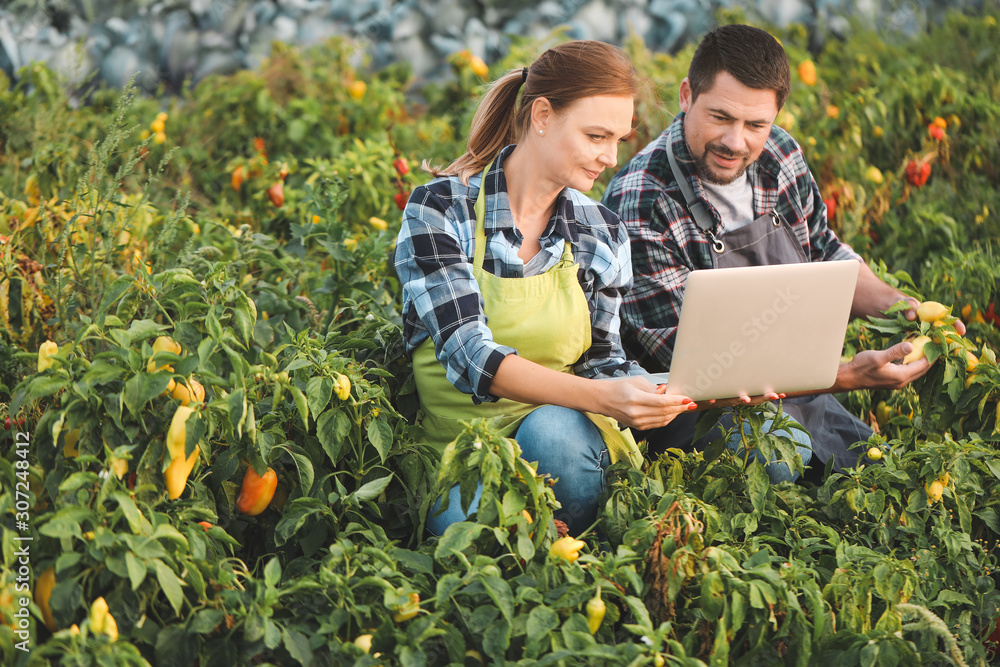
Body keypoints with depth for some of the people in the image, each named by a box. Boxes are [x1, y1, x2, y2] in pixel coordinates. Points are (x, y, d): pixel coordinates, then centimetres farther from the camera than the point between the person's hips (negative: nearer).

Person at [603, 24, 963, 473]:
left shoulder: (778, 155, 1)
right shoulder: (639, 207, -22)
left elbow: (825, 255, 18)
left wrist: (893, 304, -3)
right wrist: (847, 378, -27)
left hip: (802, 397, 7)